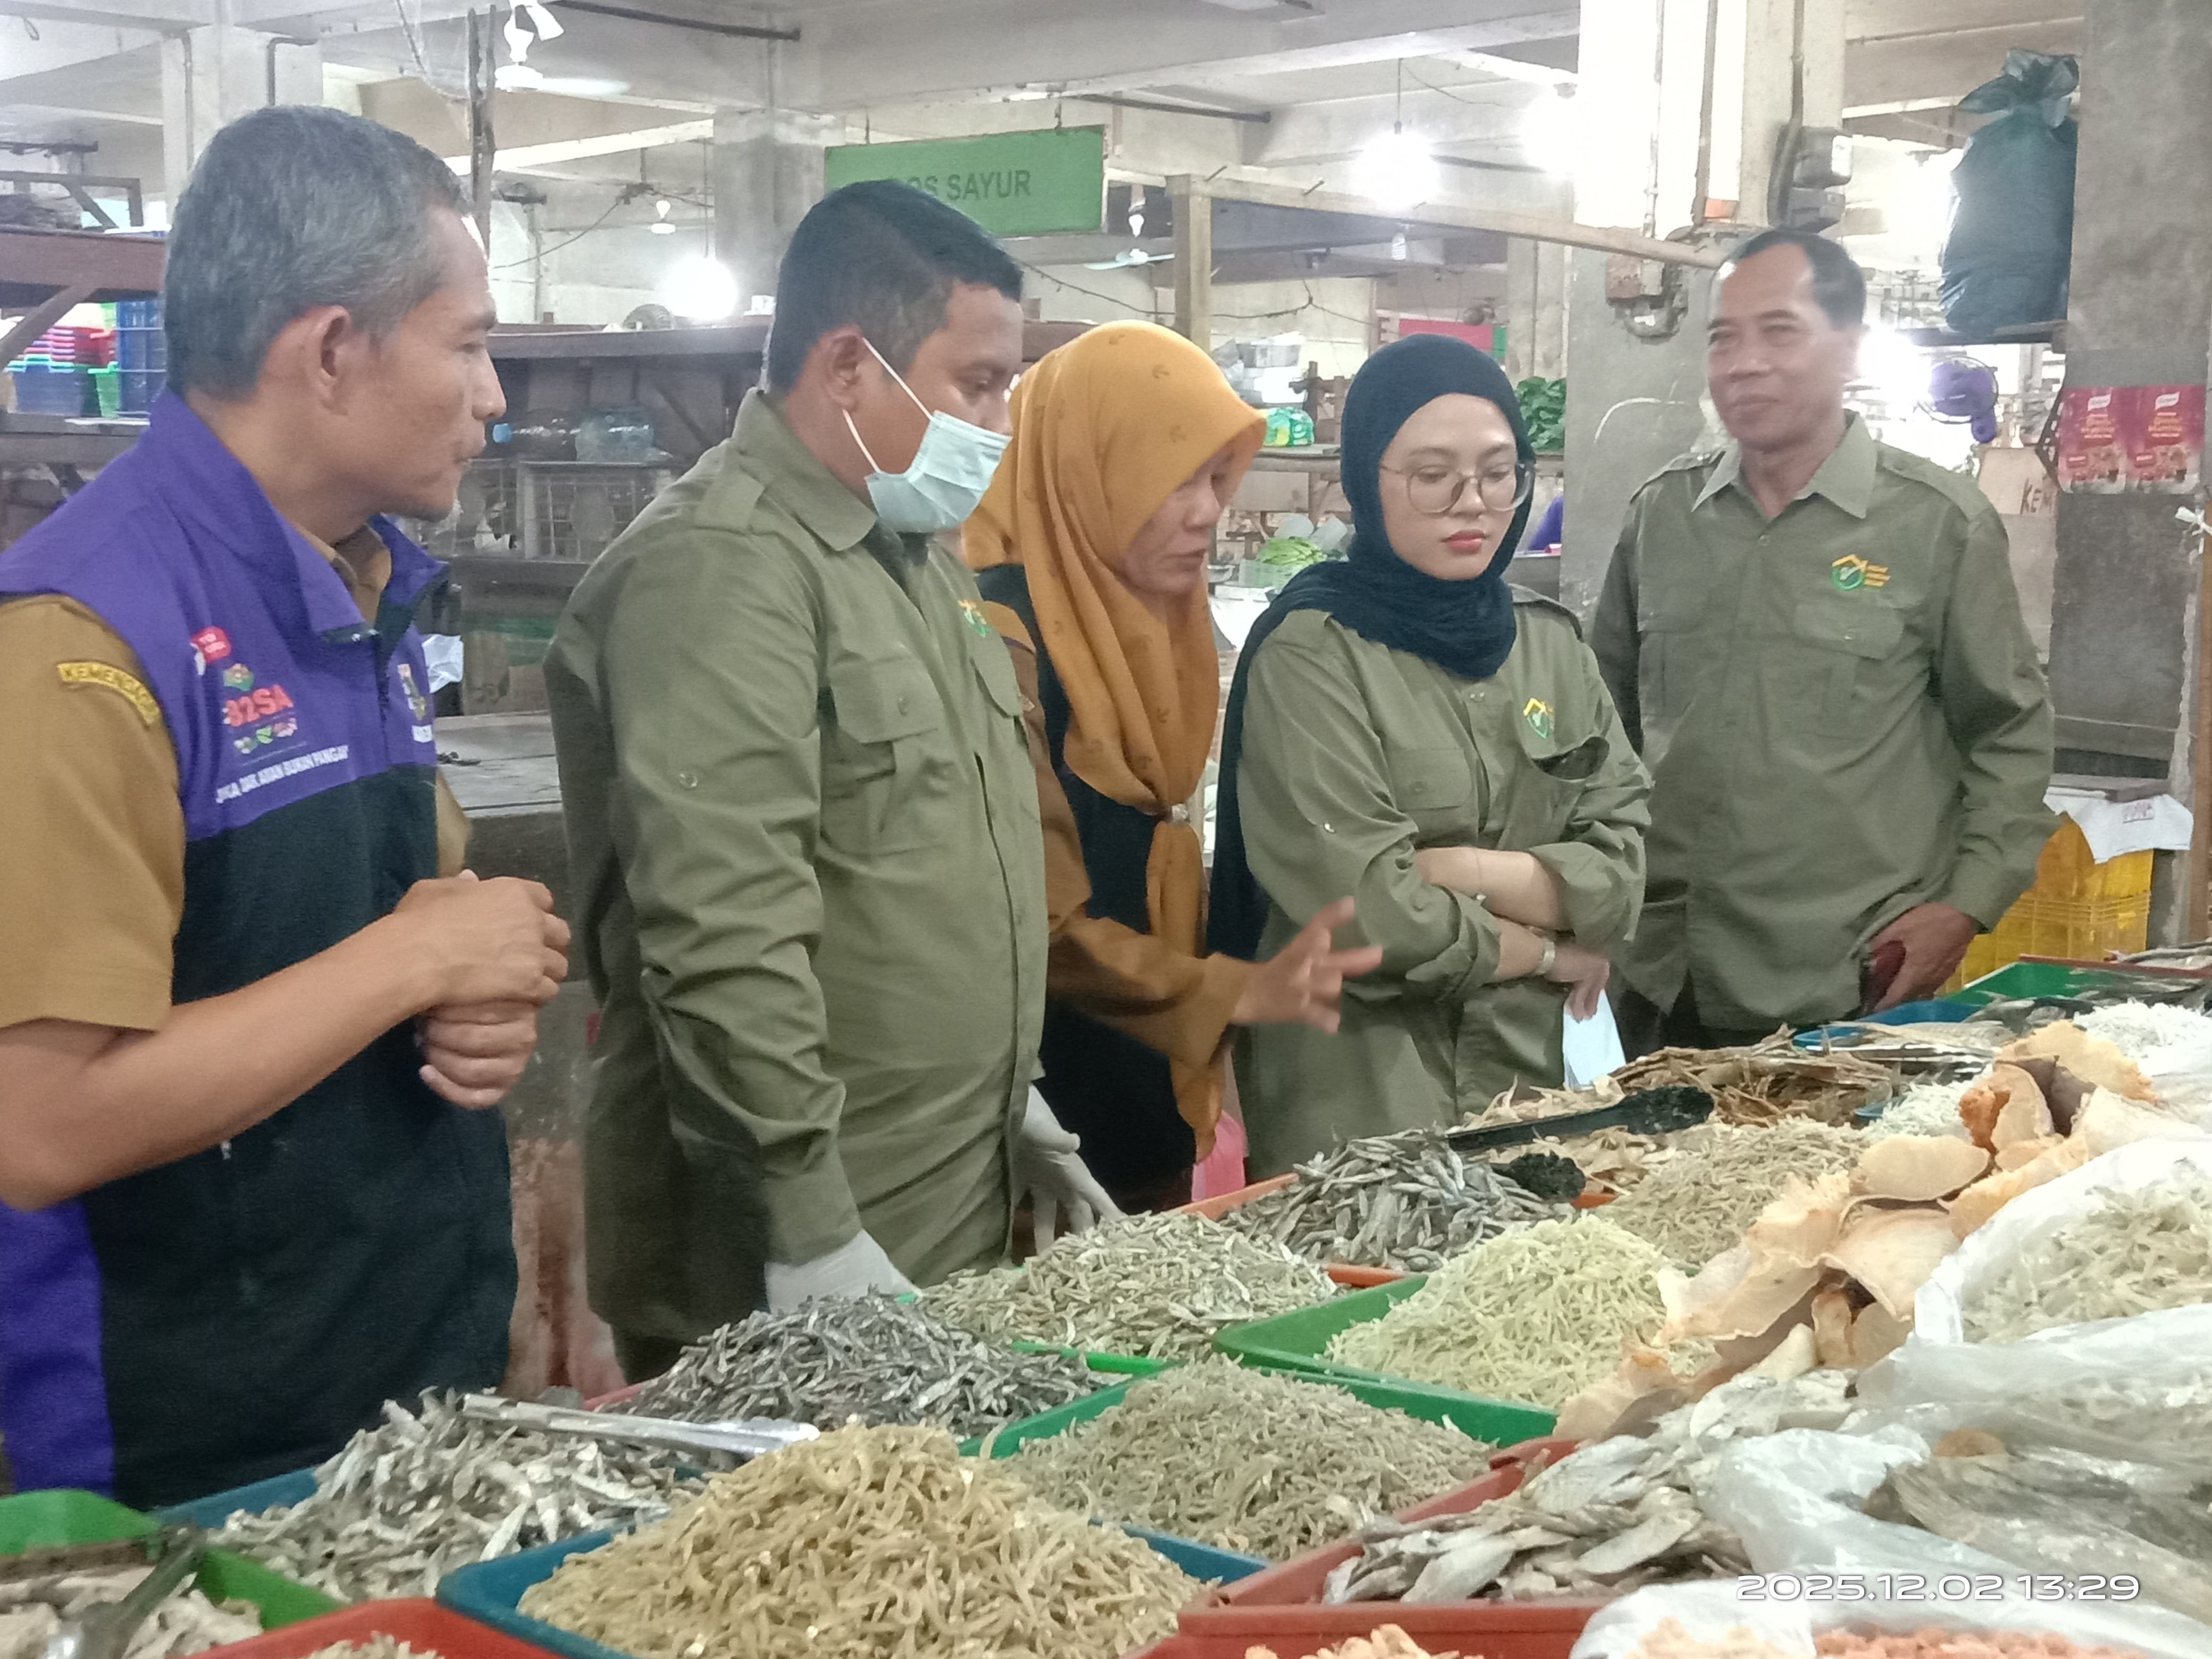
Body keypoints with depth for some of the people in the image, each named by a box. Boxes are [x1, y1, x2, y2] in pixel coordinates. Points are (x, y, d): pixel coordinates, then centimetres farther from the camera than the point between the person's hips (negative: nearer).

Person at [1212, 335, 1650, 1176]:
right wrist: (1548, 949, -6)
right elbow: (1370, 916, -20)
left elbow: (1620, 868, -2)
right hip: (1352, 1112, -6)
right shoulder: (1309, 653, -13)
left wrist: (1460, 869, -17)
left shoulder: (1550, 639, 5)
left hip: (1530, 1081, 6)